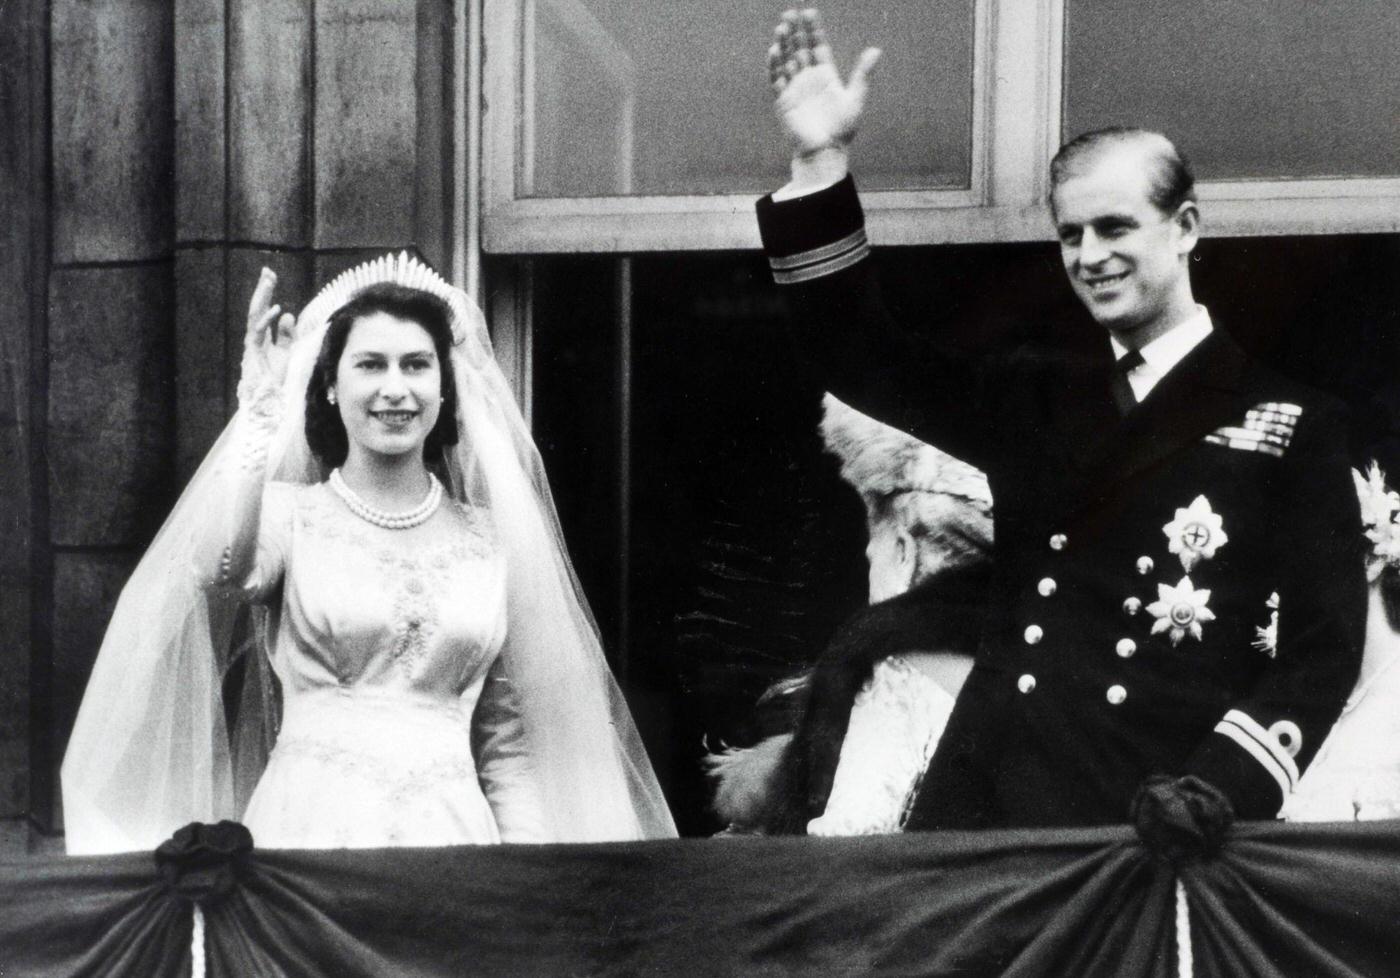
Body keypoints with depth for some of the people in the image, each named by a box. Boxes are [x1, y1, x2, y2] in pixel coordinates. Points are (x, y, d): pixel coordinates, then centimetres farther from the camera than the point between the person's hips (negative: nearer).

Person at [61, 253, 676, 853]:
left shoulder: (489, 537, 9)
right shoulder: (289, 512, 3)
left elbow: (506, 738, 11)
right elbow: (221, 573, -21)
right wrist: (260, 413, -18)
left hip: (451, 830, 2)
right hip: (310, 825, -2)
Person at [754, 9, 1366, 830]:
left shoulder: (1294, 424, 3)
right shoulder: (1033, 396, 15)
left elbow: (1326, 641, -2)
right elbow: (860, 356, 14)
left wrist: (1221, 787, -17)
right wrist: (822, 161, 5)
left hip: (1150, 824, -3)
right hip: (986, 801, 4)